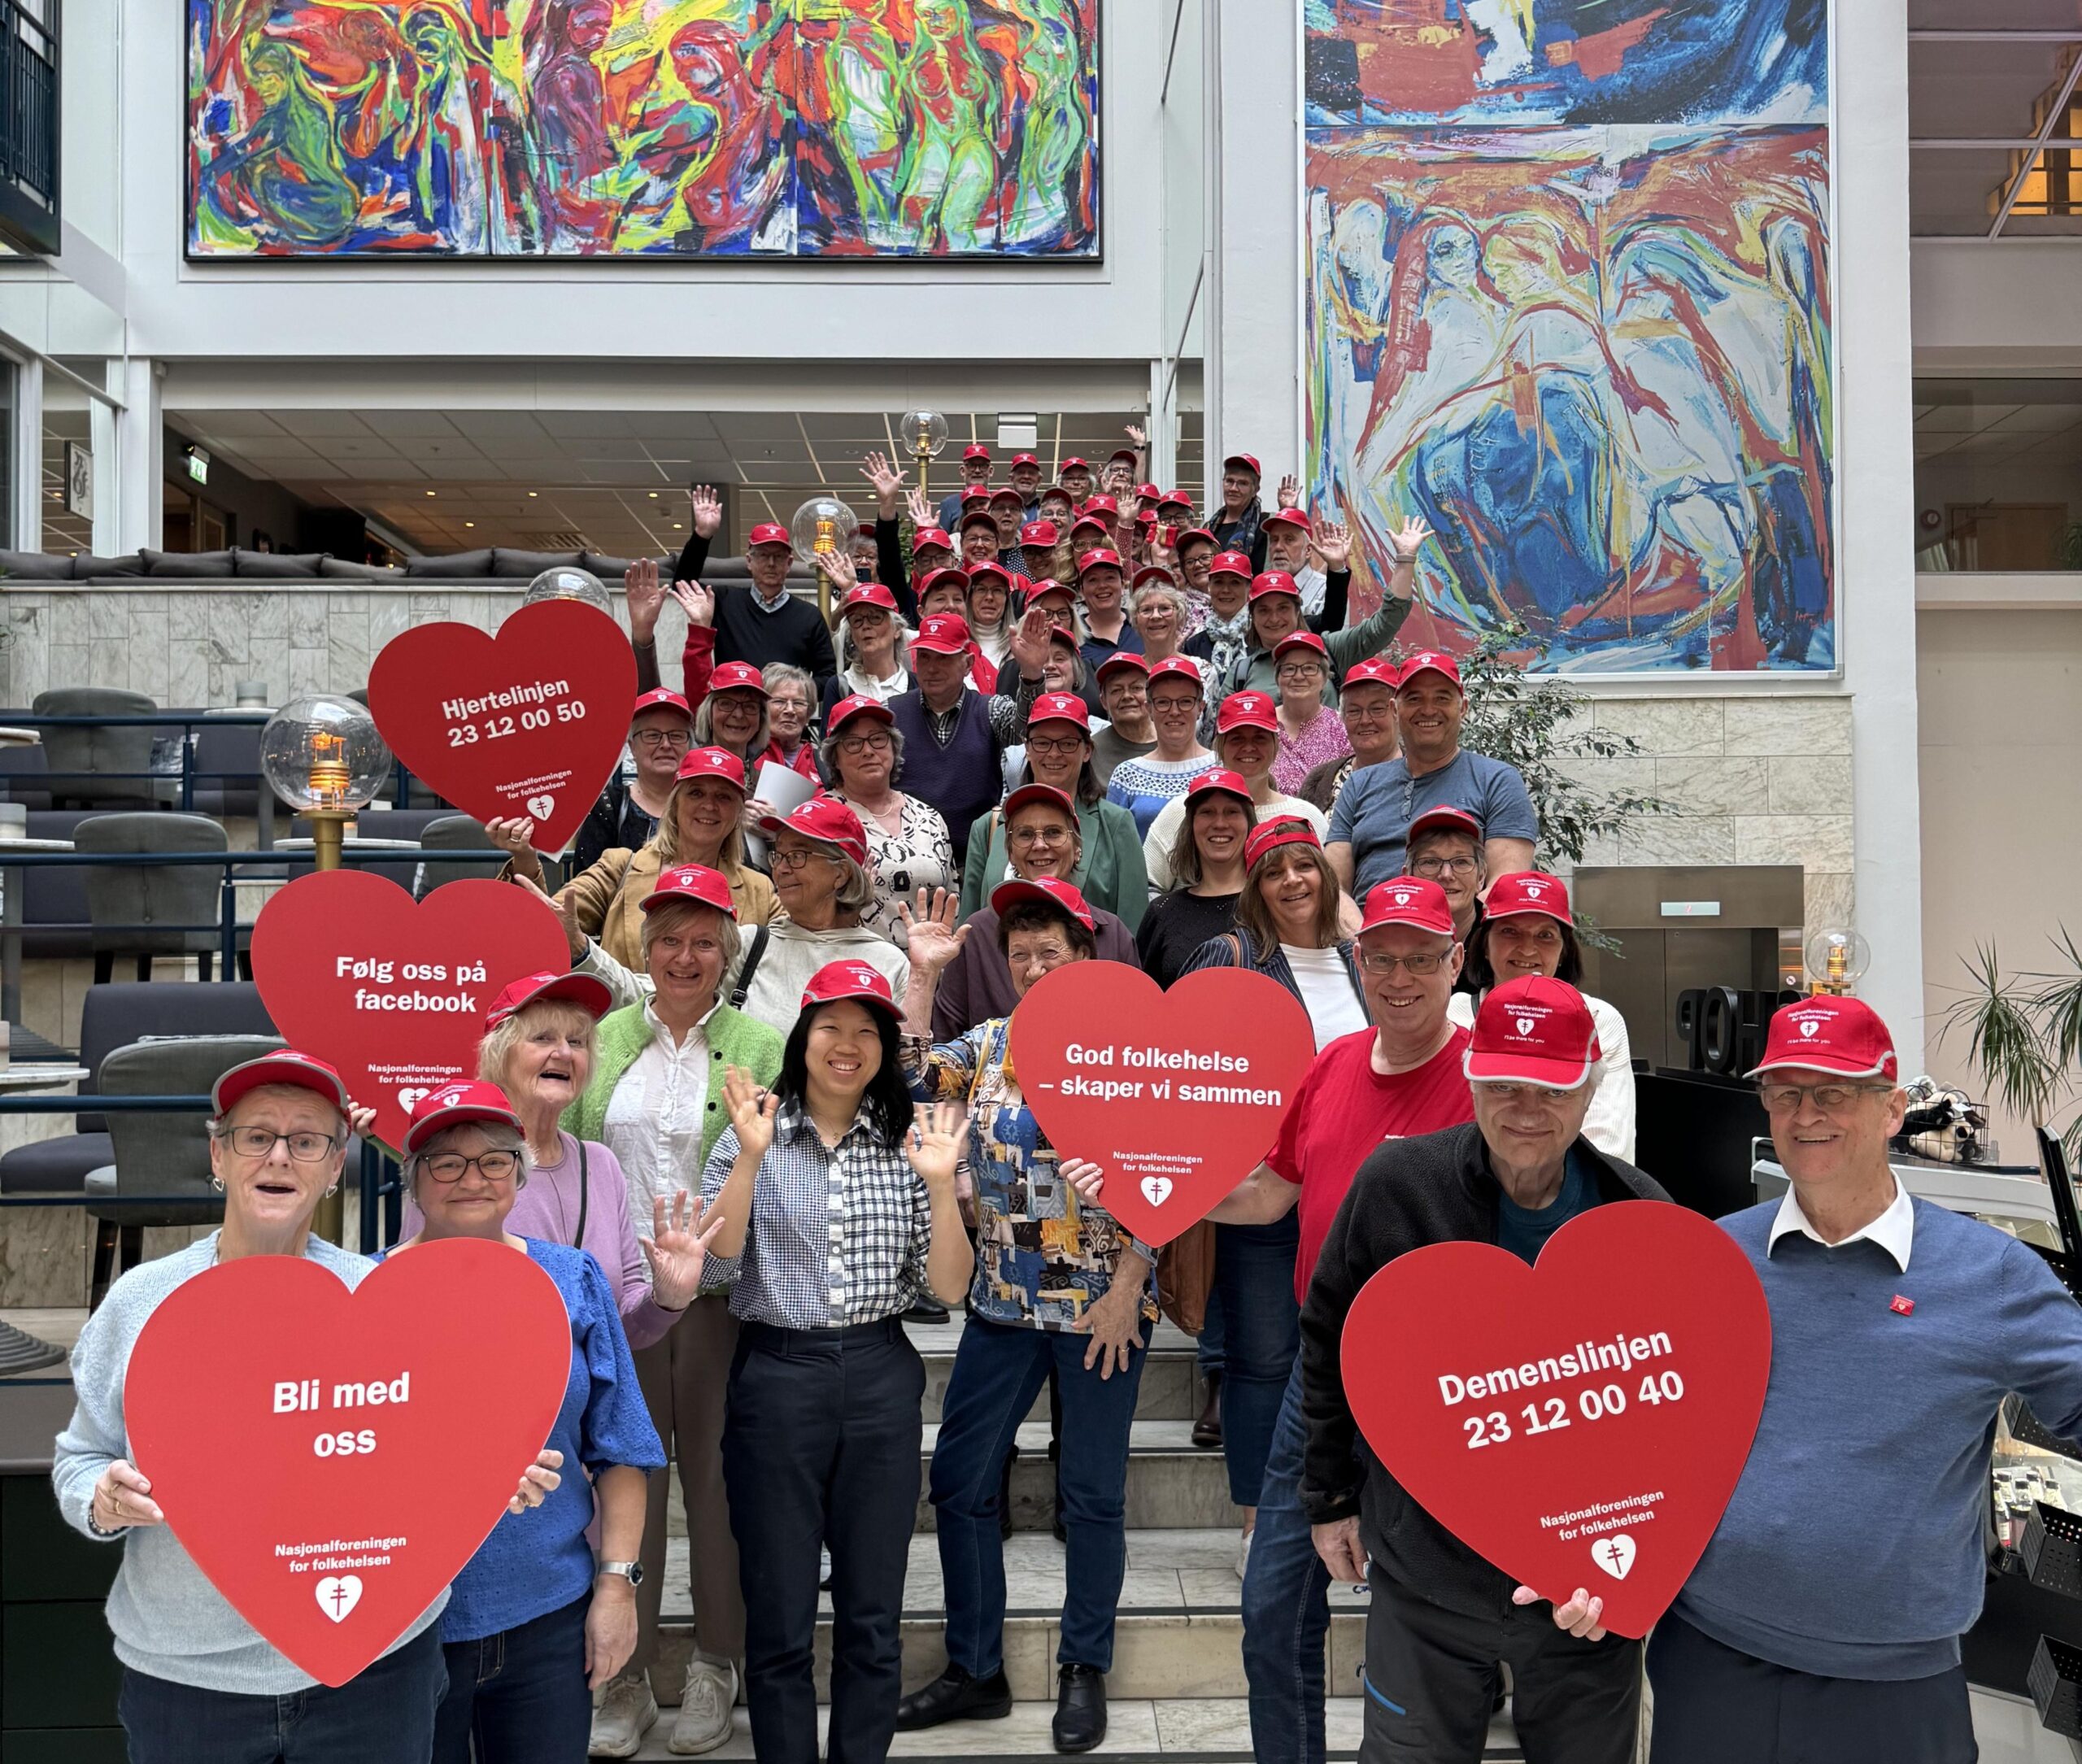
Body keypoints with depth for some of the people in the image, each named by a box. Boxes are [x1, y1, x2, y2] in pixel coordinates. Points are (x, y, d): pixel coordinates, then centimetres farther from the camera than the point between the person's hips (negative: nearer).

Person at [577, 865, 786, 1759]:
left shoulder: (761, 1047, 1)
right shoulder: (606, 1037, 8)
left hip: (719, 1290, -2)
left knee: (717, 1473, 7)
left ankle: (715, 1666, 24)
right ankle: (626, 1671, 22)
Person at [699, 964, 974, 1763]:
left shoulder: (908, 1143, 2)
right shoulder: (753, 1136, -1)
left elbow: (948, 1288, 0)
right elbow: (714, 1267, -11)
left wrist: (941, 1184, -14)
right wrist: (750, 1157, -20)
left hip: (881, 1380, 2)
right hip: (777, 1377, -1)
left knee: (873, 1619, 12)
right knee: (779, 1622, 9)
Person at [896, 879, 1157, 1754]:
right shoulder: (987, 1044, 5)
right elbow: (906, 1078, -8)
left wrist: (1126, 1288, -12)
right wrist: (925, 974, -10)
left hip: (1103, 1304, -4)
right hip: (1003, 1304, 4)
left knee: (1092, 1492, 8)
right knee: (958, 1481, 8)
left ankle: (1085, 1671, 27)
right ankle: (974, 1669, 24)